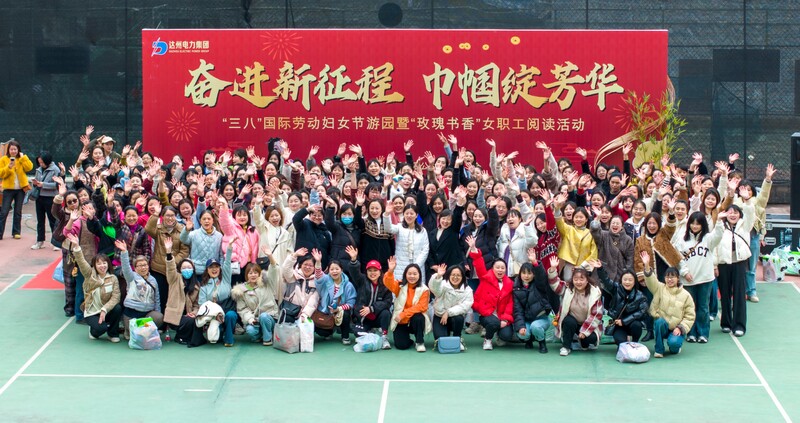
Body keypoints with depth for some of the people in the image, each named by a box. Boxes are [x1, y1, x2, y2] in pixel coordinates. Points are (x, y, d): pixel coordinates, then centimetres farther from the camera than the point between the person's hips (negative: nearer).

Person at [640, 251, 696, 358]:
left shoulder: (686, 295, -1)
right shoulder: (660, 288, 2)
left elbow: (690, 316, 0)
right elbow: (651, 281, -18)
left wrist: (680, 328, -14)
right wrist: (647, 266, -35)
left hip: (676, 329, -1)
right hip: (661, 326, 1)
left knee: (673, 342, -31)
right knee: (659, 321, -34)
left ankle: (675, 348, 10)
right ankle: (659, 350, -15)